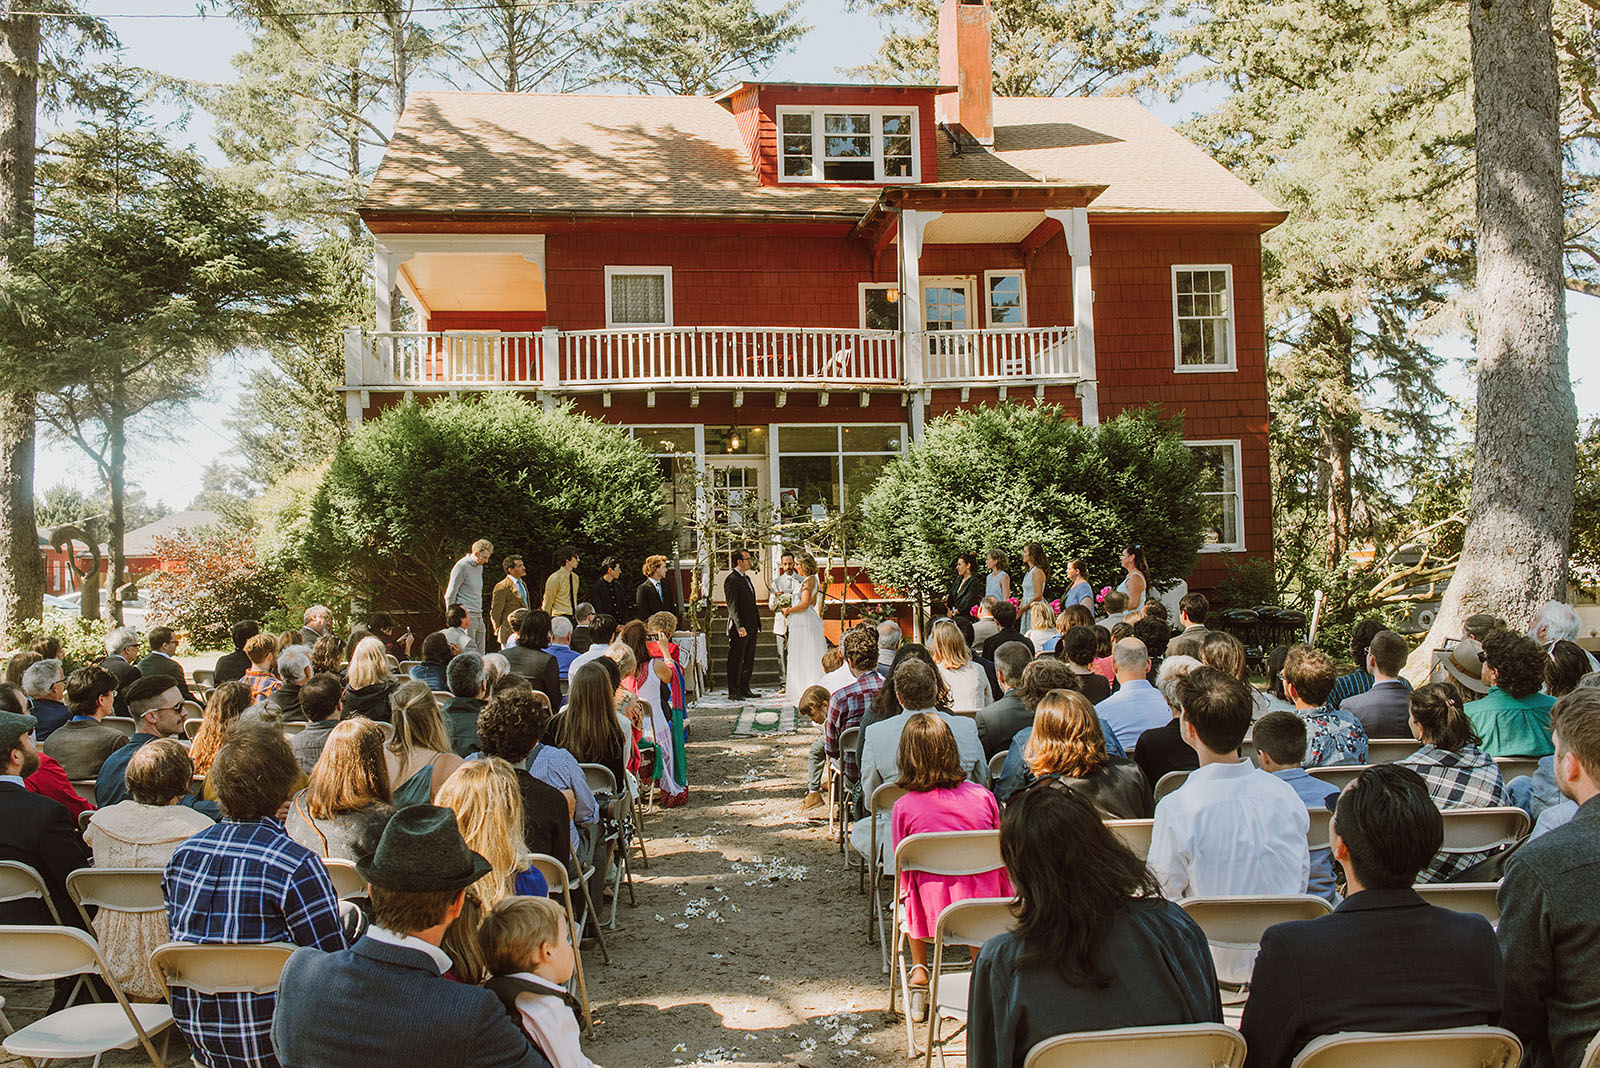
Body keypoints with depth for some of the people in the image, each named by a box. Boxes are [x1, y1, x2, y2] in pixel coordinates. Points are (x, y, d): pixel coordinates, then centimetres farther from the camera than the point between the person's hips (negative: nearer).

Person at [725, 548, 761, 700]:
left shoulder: (746, 578, 16)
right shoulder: (732, 579, -13)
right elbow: (732, 606, -19)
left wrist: (756, 623, 18)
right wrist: (740, 627, -24)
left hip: (751, 627, 9)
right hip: (740, 628, -9)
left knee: (748, 660, 14)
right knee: (736, 661, -3)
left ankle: (744, 689, 22)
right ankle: (733, 692, 2)